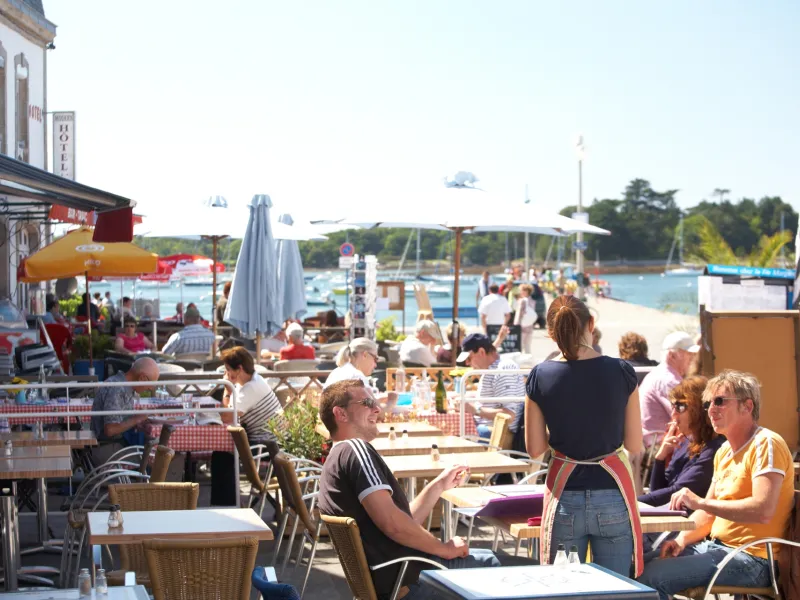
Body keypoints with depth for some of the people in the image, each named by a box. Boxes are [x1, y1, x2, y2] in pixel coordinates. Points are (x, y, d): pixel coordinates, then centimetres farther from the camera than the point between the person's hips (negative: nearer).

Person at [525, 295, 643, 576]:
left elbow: (535, 448, 0)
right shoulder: (621, 372, -7)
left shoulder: (540, 377, -6)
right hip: (612, 494, 0)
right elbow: (634, 444, -1)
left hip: (565, 498, 0)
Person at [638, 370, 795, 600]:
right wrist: (681, 540, 0)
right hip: (715, 546, 9)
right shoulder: (724, 452, 17)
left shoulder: (765, 444, -11)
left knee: (652, 577, -23)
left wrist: (700, 502, -22)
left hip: (751, 560, -9)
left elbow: (763, 510, -24)